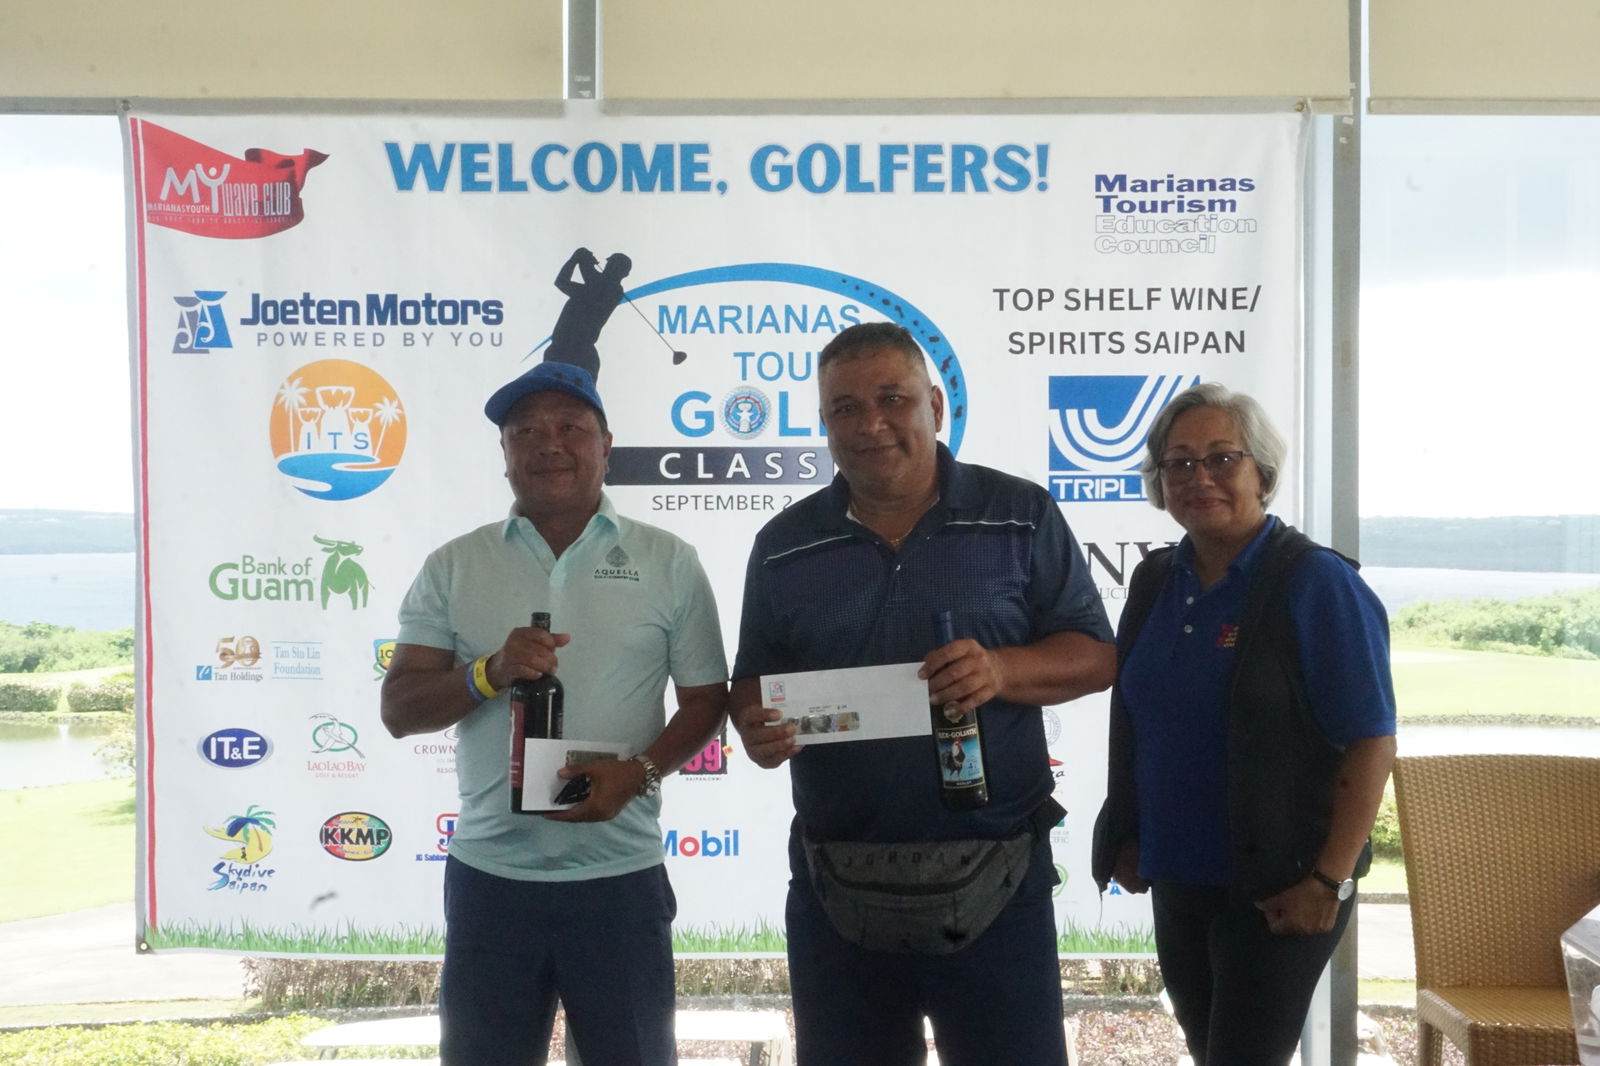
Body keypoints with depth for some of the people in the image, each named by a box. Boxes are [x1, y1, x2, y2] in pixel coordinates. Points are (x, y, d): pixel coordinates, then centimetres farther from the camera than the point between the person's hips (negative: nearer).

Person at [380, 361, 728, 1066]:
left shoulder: (668, 561, 3)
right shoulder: (453, 568, 6)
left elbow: (706, 699, 3)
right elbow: (400, 709, 1)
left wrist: (638, 771, -14)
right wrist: (491, 673, -17)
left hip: (620, 875, -1)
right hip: (489, 873, 1)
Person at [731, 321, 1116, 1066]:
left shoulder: (1022, 517, 0)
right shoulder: (784, 547, 7)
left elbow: (1095, 655, 0)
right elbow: (753, 681, 13)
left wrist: (1002, 670, -20)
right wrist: (756, 726, -10)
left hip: (996, 878, -2)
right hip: (836, 884, 3)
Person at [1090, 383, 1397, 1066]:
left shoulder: (1316, 583, -13)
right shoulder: (1155, 582, 6)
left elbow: (1371, 742, -16)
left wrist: (1330, 880, -18)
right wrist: (1127, 841, 12)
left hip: (1278, 890, -6)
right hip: (1175, 879, 7)